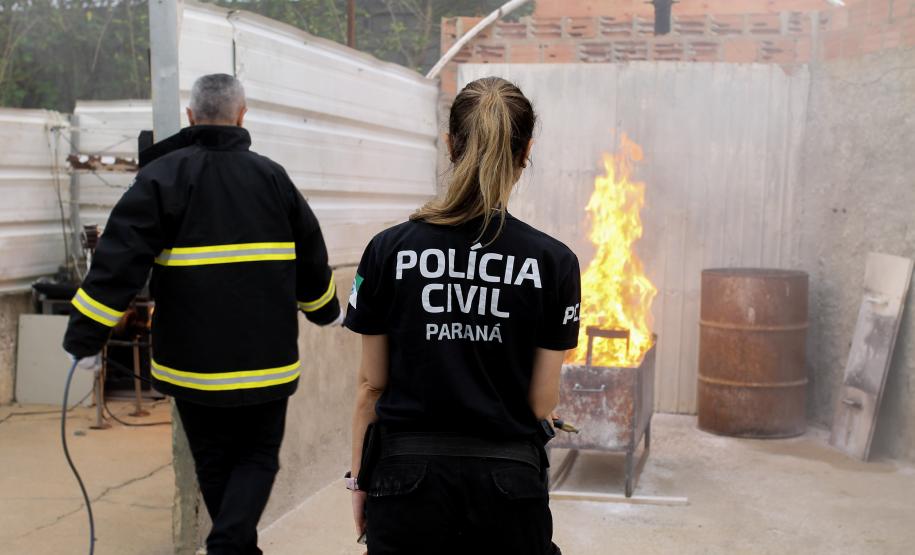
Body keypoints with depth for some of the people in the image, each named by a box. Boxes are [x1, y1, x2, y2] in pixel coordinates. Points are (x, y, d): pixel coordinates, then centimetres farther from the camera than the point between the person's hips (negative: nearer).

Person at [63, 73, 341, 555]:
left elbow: (119, 261, -14)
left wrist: (84, 336, -9)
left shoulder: (163, 175, -6)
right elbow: (311, 257, 12)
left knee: (215, 463, 17)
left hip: (194, 360, -1)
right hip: (267, 358, 1)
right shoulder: (272, 176, 2)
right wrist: (326, 311, 29)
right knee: (258, 456, 13)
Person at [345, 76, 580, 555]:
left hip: (408, 480, 0)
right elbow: (543, 402, -4)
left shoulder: (389, 251, -6)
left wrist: (359, 478, 11)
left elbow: (371, 385, -1)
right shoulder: (553, 262, -8)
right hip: (509, 484, 0)